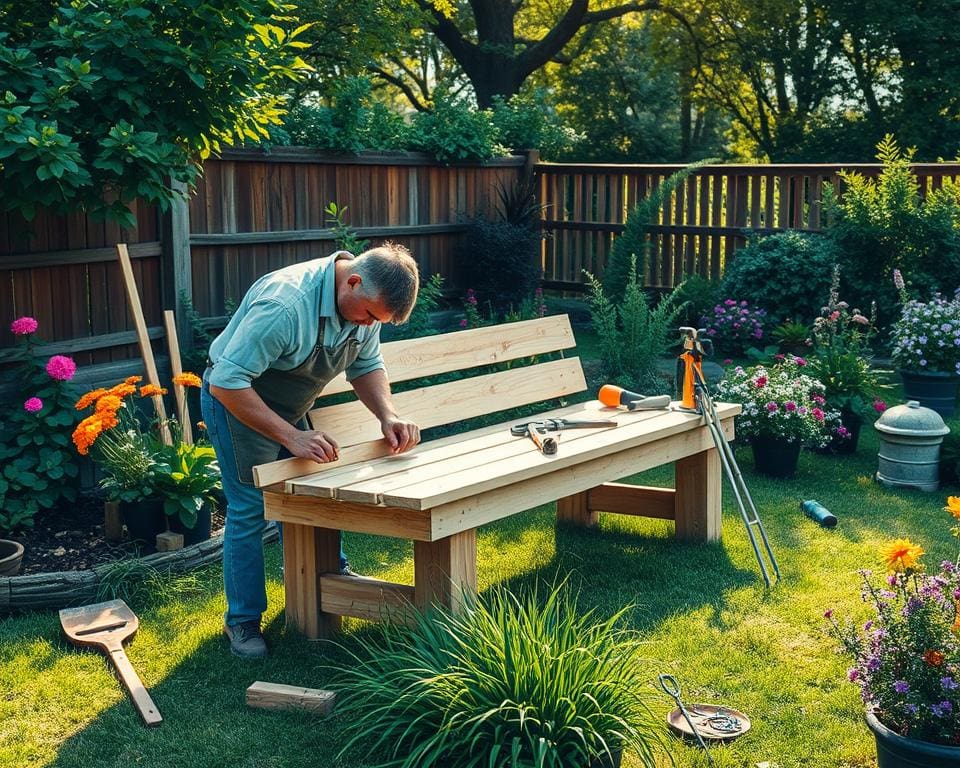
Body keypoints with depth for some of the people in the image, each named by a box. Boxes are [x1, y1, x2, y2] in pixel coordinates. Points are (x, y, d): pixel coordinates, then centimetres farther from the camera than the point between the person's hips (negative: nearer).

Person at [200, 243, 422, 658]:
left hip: (289, 405, 7)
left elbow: (366, 364, 2)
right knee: (250, 507, -6)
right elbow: (227, 383, -37)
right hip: (235, 401, -7)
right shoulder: (285, 304, -39)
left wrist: (388, 416, -16)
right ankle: (242, 620, 6)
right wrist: (292, 438, -39)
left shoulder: (369, 301, -14)